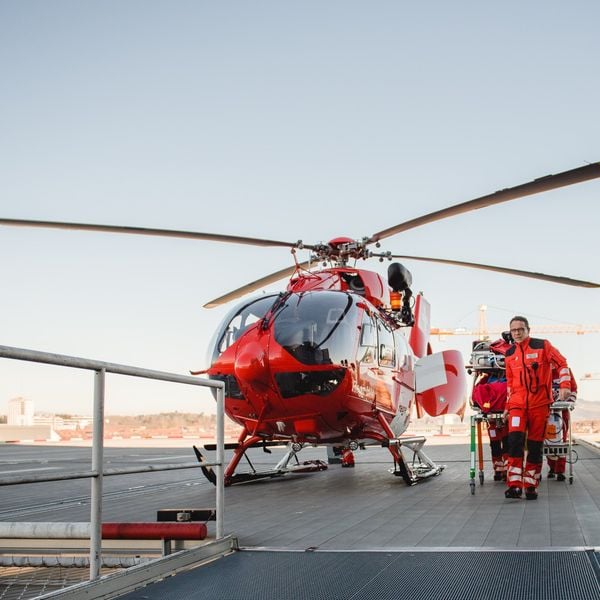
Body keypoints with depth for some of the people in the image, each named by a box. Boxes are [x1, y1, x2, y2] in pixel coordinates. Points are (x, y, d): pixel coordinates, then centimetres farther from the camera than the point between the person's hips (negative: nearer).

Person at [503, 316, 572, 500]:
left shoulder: (542, 346, 0)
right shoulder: (510, 355, 12)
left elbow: (561, 363, -1)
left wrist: (564, 385, -13)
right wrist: (508, 405, 19)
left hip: (540, 403, -2)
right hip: (518, 404, 2)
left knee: (535, 445, 2)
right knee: (515, 439, -17)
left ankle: (531, 485, 12)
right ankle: (514, 485, -17)